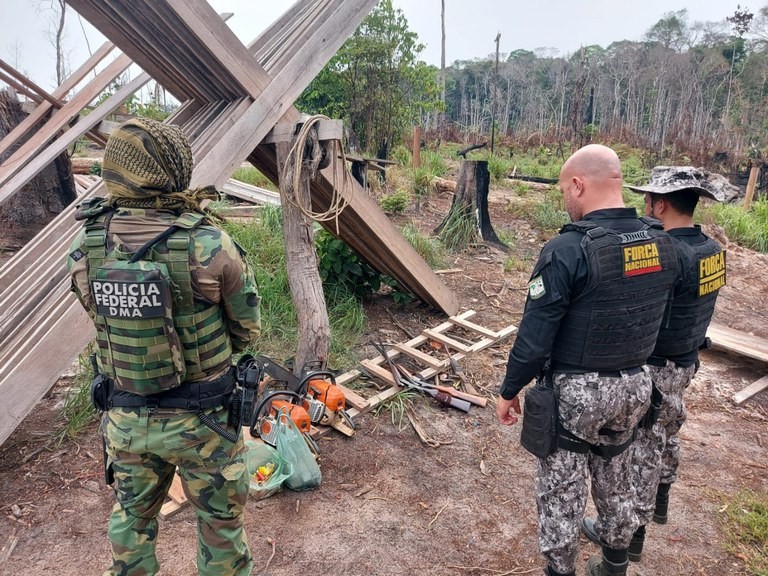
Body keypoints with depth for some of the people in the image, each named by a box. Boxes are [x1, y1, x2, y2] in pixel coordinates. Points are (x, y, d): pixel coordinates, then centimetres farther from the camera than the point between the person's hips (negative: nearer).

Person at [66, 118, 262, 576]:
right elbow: (248, 329, -10)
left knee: (132, 517, 28)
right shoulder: (209, 246, -23)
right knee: (220, 519, 19)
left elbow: (103, 320, 3)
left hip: (123, 417, 4)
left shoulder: (85, 249, -10)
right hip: (201, 418, -4)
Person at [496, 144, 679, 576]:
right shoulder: (662, 246, -2)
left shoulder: (568, 250, -24)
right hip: (636, 385, 7)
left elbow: (535, 336, -20)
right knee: (615, 479, 26)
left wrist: (509, 390, -7)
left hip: (576, 391, -7)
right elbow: (657, 323, 8)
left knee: (562, 492, 12)